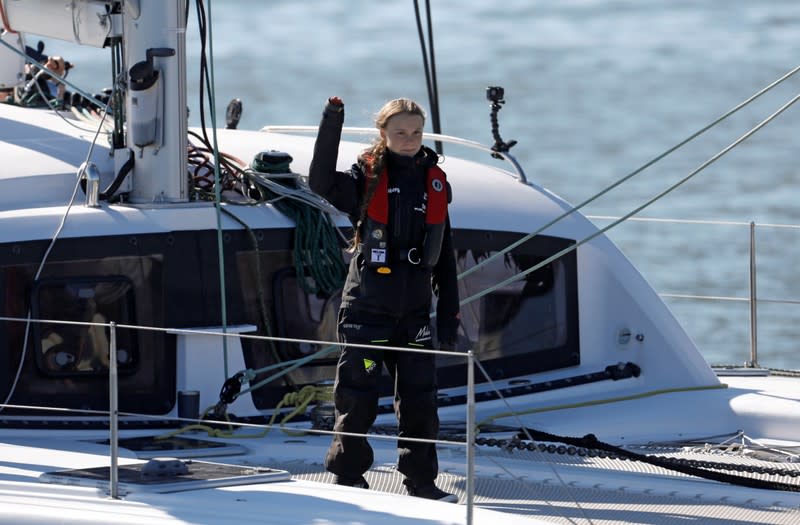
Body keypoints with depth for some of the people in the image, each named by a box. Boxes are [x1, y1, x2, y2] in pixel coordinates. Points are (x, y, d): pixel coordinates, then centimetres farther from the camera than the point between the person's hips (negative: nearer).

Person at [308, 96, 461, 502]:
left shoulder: (434, 181, 7)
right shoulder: (367, 177, -5)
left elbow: (444, 255, 11)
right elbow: (322, 182, -26)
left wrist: (449, 312, 9)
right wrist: (331, 127, -34)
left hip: (414, 311, 3)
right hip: (367, 307, -3)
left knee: (420, 399, 4)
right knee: (357, 396, 0)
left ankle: (421, 480, 14)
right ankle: (348, 476, 14)